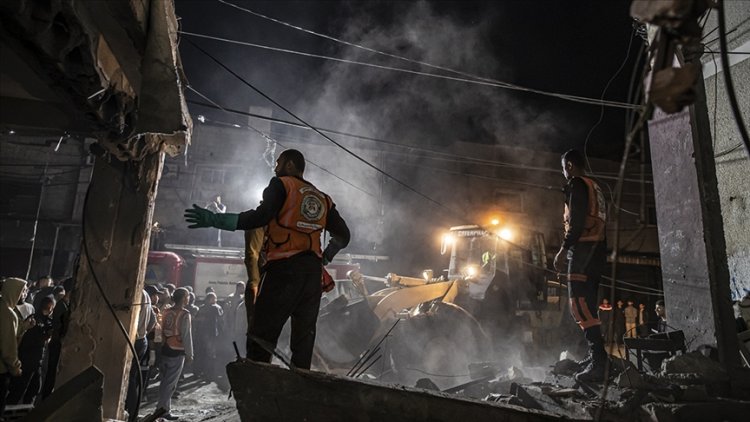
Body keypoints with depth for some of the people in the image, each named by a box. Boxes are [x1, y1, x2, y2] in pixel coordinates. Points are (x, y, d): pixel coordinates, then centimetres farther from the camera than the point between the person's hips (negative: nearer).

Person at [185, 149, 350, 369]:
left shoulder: (281, 185, 5)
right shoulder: (323, 199, 22)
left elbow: (261, 217, -12)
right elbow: (343, 236, 19)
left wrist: (214, 219, -9)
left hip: (284, 267, -6)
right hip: (313, 272, 6)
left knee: (260, 339, -5)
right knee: (304, 340, 8)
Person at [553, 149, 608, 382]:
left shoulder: (576, 184, -5)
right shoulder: (594, 187, 23)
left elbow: (577, 221, -17)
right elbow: (596, 221, 20)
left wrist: (563, 249, -17)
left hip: (583, 248, -10)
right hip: (598, 249, 10)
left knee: (580, 304, -14)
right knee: (588, 304, 14)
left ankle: (598, 362, -18)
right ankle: (595, 354, 19)